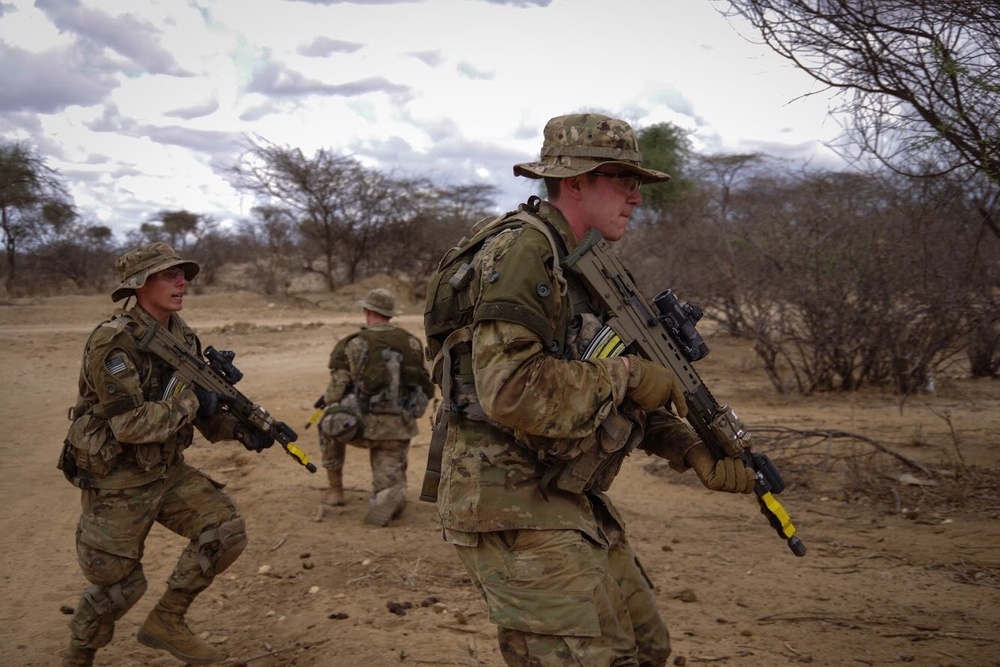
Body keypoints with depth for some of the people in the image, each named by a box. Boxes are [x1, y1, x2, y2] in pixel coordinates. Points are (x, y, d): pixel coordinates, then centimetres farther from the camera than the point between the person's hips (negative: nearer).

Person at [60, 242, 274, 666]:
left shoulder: (184, 338, 2)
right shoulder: (113, 342, -23)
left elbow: (203, 410, 9)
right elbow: (129, 423, -30)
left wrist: (241, 430, -9)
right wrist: (190, 401, -20)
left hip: (167, 471, 7)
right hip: (116, 481, -6)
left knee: (226, 530, -8)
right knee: (119, 584, 6)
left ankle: (166, 622, 11)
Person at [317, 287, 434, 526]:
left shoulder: (353, 343, -3)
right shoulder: (413, 343, 8)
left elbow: (336, 393, -6)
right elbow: (426, 387, 12)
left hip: (363, 426, -2)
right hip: (400, 429, 2)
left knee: (329, 426, 30)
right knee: (388, 484, 11)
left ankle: (335, 489, 29)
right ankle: (392, 491, -25)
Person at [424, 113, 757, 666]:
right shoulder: (523, 252, -17)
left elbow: (625, 400, 18)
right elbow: (510, 390, -30)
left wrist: (694, 450, 4)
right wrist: (626, 375, -19)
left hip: (570, 502, 10)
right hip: (513, 507, -10)